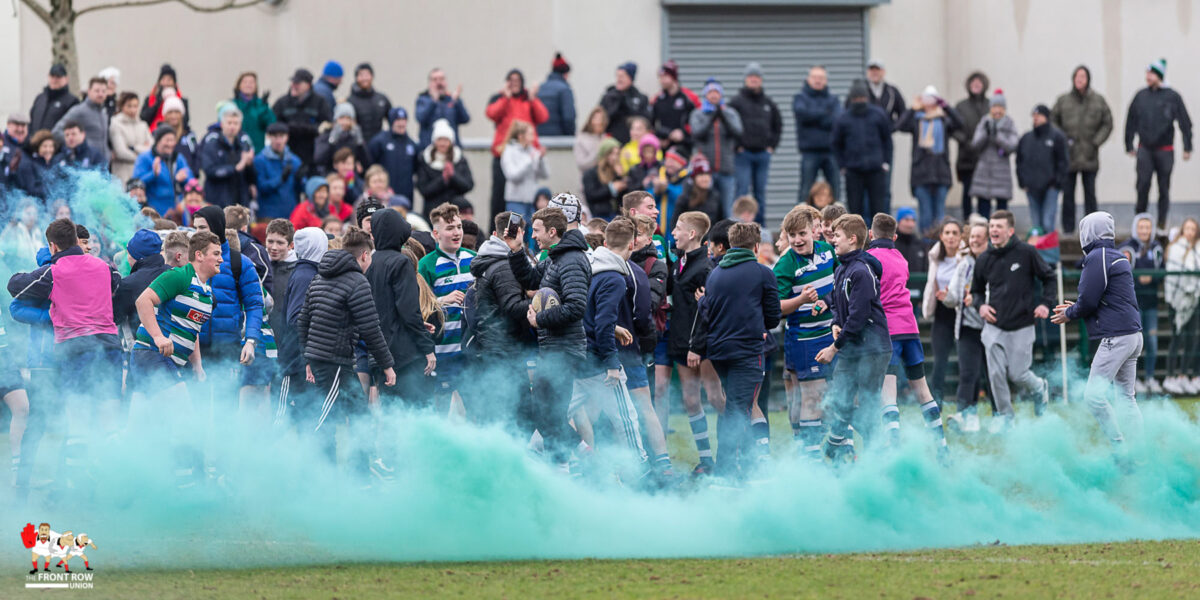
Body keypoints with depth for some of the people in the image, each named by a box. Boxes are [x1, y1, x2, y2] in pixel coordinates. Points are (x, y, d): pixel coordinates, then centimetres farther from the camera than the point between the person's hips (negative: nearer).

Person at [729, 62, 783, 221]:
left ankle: (760, 225, 12)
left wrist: (772, 145, 11)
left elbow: (778, 124, 22)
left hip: (763, 153, 4)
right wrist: (736, 145, -8)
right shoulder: (737, 102, -2)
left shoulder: (768, 103, 12)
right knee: (742, 190, -9)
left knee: (761, 191, 7)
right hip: (743, 153, -4)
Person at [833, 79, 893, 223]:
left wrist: (886, 162, 4)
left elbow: (887, 139, 11)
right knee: (855, 207, 3)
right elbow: (837, 144, 9)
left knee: (879, 206, 2)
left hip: (876, 169, 0)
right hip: (853, 172, 0)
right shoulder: (843, 119, 1)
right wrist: (843, 166, 2)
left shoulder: (878, 115, 2)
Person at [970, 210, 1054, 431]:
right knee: (996, 374, -4)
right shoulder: (984, 260, 2)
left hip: (1021, 326, -3)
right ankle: (1004, 415, 15)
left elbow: (1048, 277, 6)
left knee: (1017, 374, -2)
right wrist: (980, 304, -4)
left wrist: (1045, 303, -6)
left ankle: (1040, 389, 31)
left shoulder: (1026, 253, -7)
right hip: (994, 327, 3)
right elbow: (976, 290, 17)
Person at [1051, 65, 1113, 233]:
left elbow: (1107, 124, 8)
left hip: (1089, 156, 0)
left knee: (1090, 193, 2)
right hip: (1068, 155, 0)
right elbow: (1052, 120, 8)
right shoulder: (1063, 100, 3)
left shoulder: (1098, 101, 4)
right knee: (1067, 193, 0)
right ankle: (1068, 227, 5)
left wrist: (1096, 142, -3)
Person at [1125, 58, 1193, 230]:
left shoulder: (1172, 97, -2)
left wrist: (1187, 147, -3)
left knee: (1164, 187, 3)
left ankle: (1162, 222, 12)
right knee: (1143, 184, -10)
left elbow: (1185, 123, 0)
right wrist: (1129, 145, 11)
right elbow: (1131, 122, 12)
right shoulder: (1141, 96, 5)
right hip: (1144, 149, 1)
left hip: (1165, 149, -1)